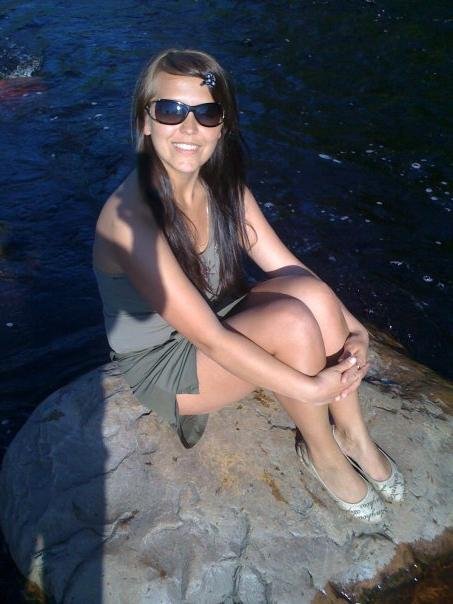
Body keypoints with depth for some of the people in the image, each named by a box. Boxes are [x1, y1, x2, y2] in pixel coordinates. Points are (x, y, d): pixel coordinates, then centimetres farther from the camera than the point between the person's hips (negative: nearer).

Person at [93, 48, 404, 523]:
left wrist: (352, 329, -17)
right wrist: (313, 388, -27)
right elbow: (207, 337, -30)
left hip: (219, 328, 6)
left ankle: (352, 434, -3)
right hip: (160, 364, -6)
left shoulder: (224, 189, -6)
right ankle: (321, 451, -3)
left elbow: (287, 268, -4)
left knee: (313, 293, -22)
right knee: (294, 321, -28)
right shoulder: (129, 218, -29)